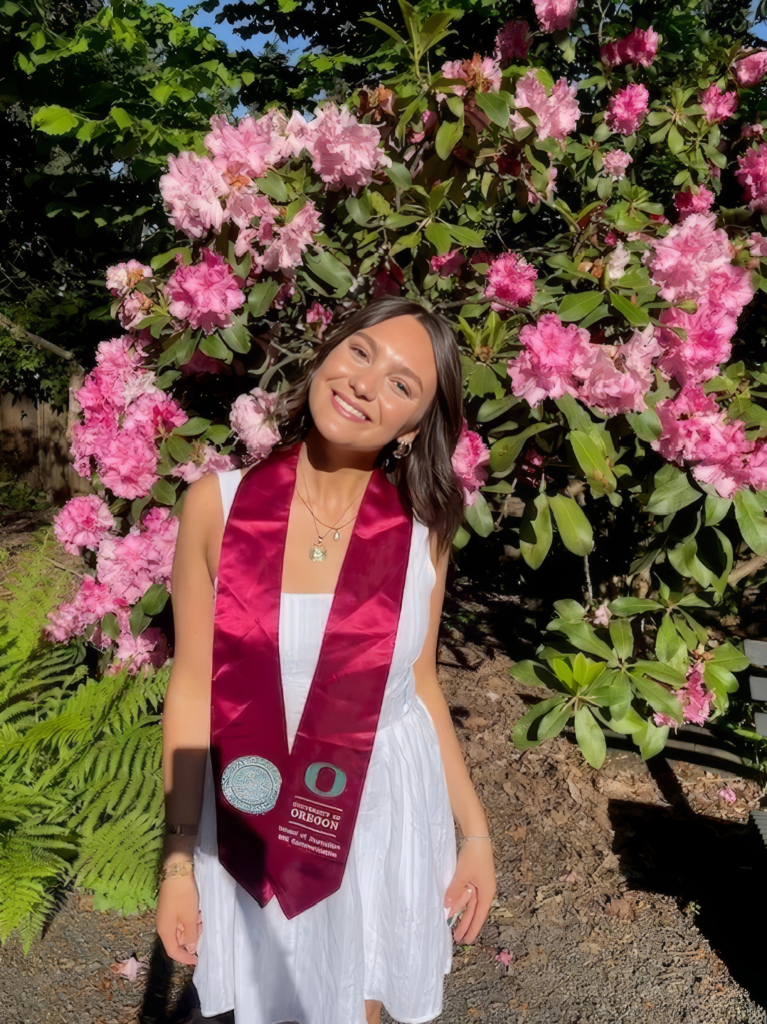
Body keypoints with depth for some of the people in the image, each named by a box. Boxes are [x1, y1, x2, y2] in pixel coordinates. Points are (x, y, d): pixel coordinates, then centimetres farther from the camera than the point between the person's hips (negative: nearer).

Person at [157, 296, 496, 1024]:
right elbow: (191, 691, -8)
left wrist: (474, 829, 3)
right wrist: (178, 860, -4)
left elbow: (419, 684, 1)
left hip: (382, 811, 1)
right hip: (254, 820, 0)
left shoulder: (422, 528, -10)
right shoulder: (217, 505, -14)